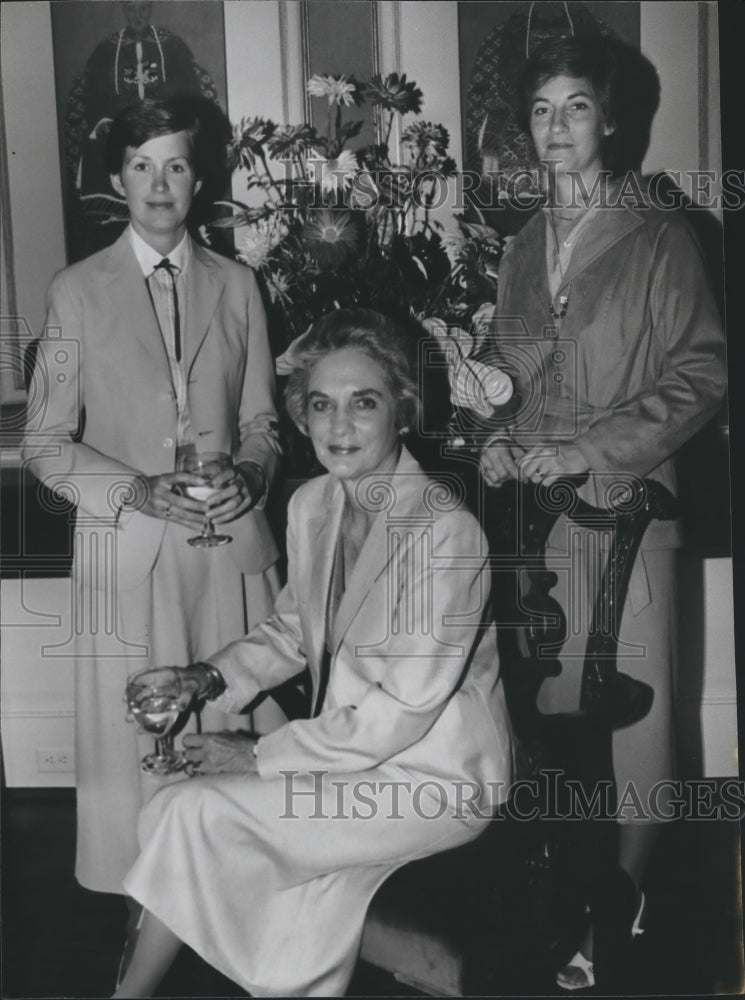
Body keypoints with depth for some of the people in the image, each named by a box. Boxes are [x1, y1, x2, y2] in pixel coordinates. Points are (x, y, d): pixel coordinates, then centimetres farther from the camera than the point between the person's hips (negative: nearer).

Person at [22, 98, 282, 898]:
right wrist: (138, 492, -13)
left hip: (232, 540, 2)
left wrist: (249, 476, -7)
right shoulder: (79, 291, 2)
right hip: (128, 545, -2)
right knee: (137, 735, 2)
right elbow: (46, 443, 1)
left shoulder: (236, 287, 10)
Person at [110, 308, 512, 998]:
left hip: (434, 774, -6)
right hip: (347, 749, 6)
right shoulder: (310, 505, 2)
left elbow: (403, 708, -21)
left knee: (195, 811, -16)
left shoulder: (444, 531, -22)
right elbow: (293, 630, 16)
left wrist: (262, 756, -16)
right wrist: (213, 677, -2)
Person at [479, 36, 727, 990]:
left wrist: (586, 447, -13)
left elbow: (699, 376, -6)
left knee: (634, 704, 1)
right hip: (536, 509, 4)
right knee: (551, 697, 6)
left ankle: (622, 901, 16)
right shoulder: (521, 248, 14)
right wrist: (501, 442, 2)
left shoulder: (658, 238, -1)